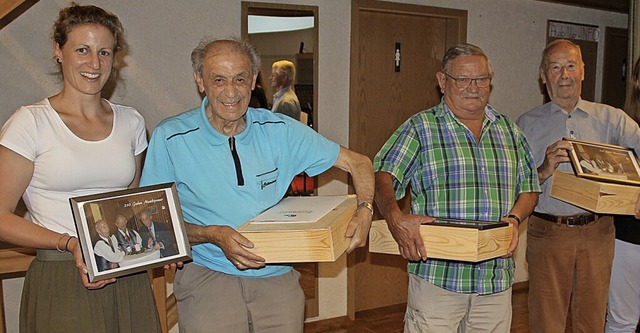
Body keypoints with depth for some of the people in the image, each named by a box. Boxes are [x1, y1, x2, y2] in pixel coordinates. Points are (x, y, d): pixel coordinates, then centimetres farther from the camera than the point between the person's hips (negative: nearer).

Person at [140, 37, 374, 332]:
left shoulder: (279, 130, -2)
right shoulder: (170, 138, -8)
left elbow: (357, 163, 3)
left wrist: (364, 211, -16)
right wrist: (213, 235, -21)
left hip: (278, 276, 3)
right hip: (208, 275, -2)